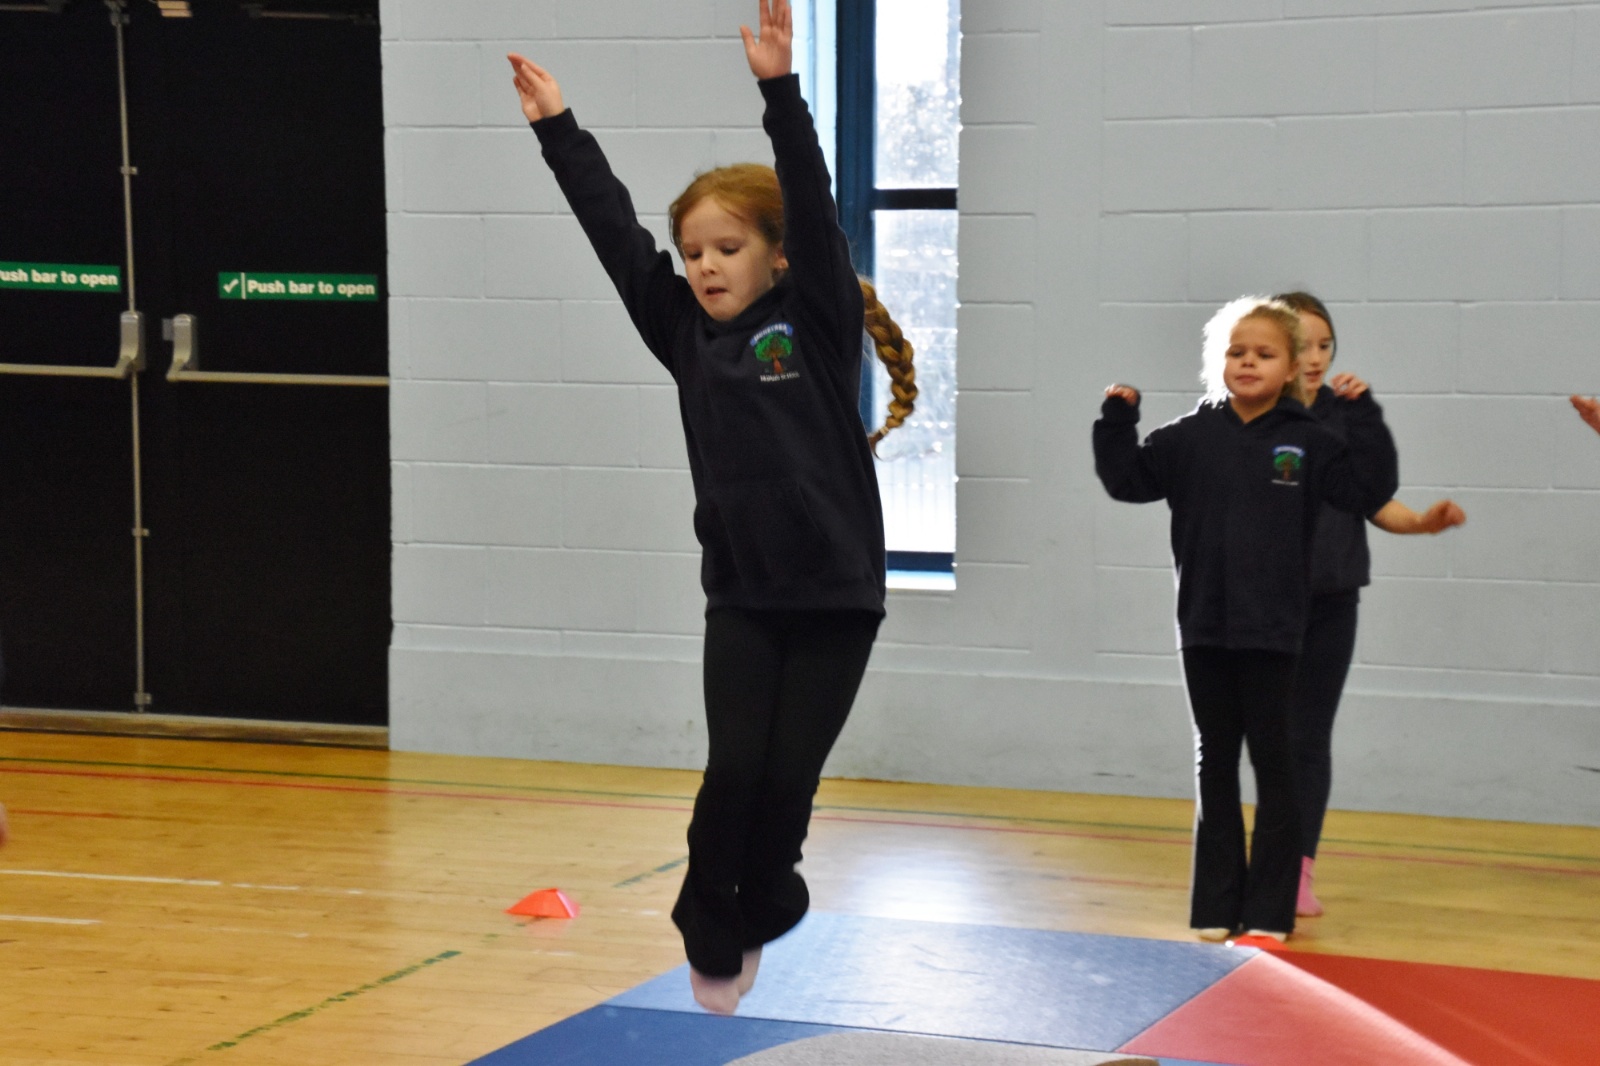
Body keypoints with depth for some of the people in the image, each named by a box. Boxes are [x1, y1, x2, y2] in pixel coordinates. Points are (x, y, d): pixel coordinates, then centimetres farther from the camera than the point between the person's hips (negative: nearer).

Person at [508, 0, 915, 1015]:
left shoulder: (819, 322, -5)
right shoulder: (686, 332, 5)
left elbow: (814, 207, -17)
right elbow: (613, 230, 5)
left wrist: (781, 87, -27)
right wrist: (558, 127, 4)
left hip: (836, 593, -2)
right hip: (741, 594, 3)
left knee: (788, 779, 0)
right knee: (733, 770, -5)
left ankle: (761, 905, 26)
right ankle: (711, 935, 15)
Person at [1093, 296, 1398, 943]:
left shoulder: (1306, 444, -2)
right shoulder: (1190, 439, 2)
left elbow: (1370, 488, -6)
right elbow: (1128, 478, 5)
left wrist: (1362, 415, -12)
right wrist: (1118, 420, -6)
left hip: (1272, 634, -2)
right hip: (1204, 631, 2)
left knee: (1275, 768, 2)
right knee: (1215, 767, 11)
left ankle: (1269, 911, 9)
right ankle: (1215, 907, 19)